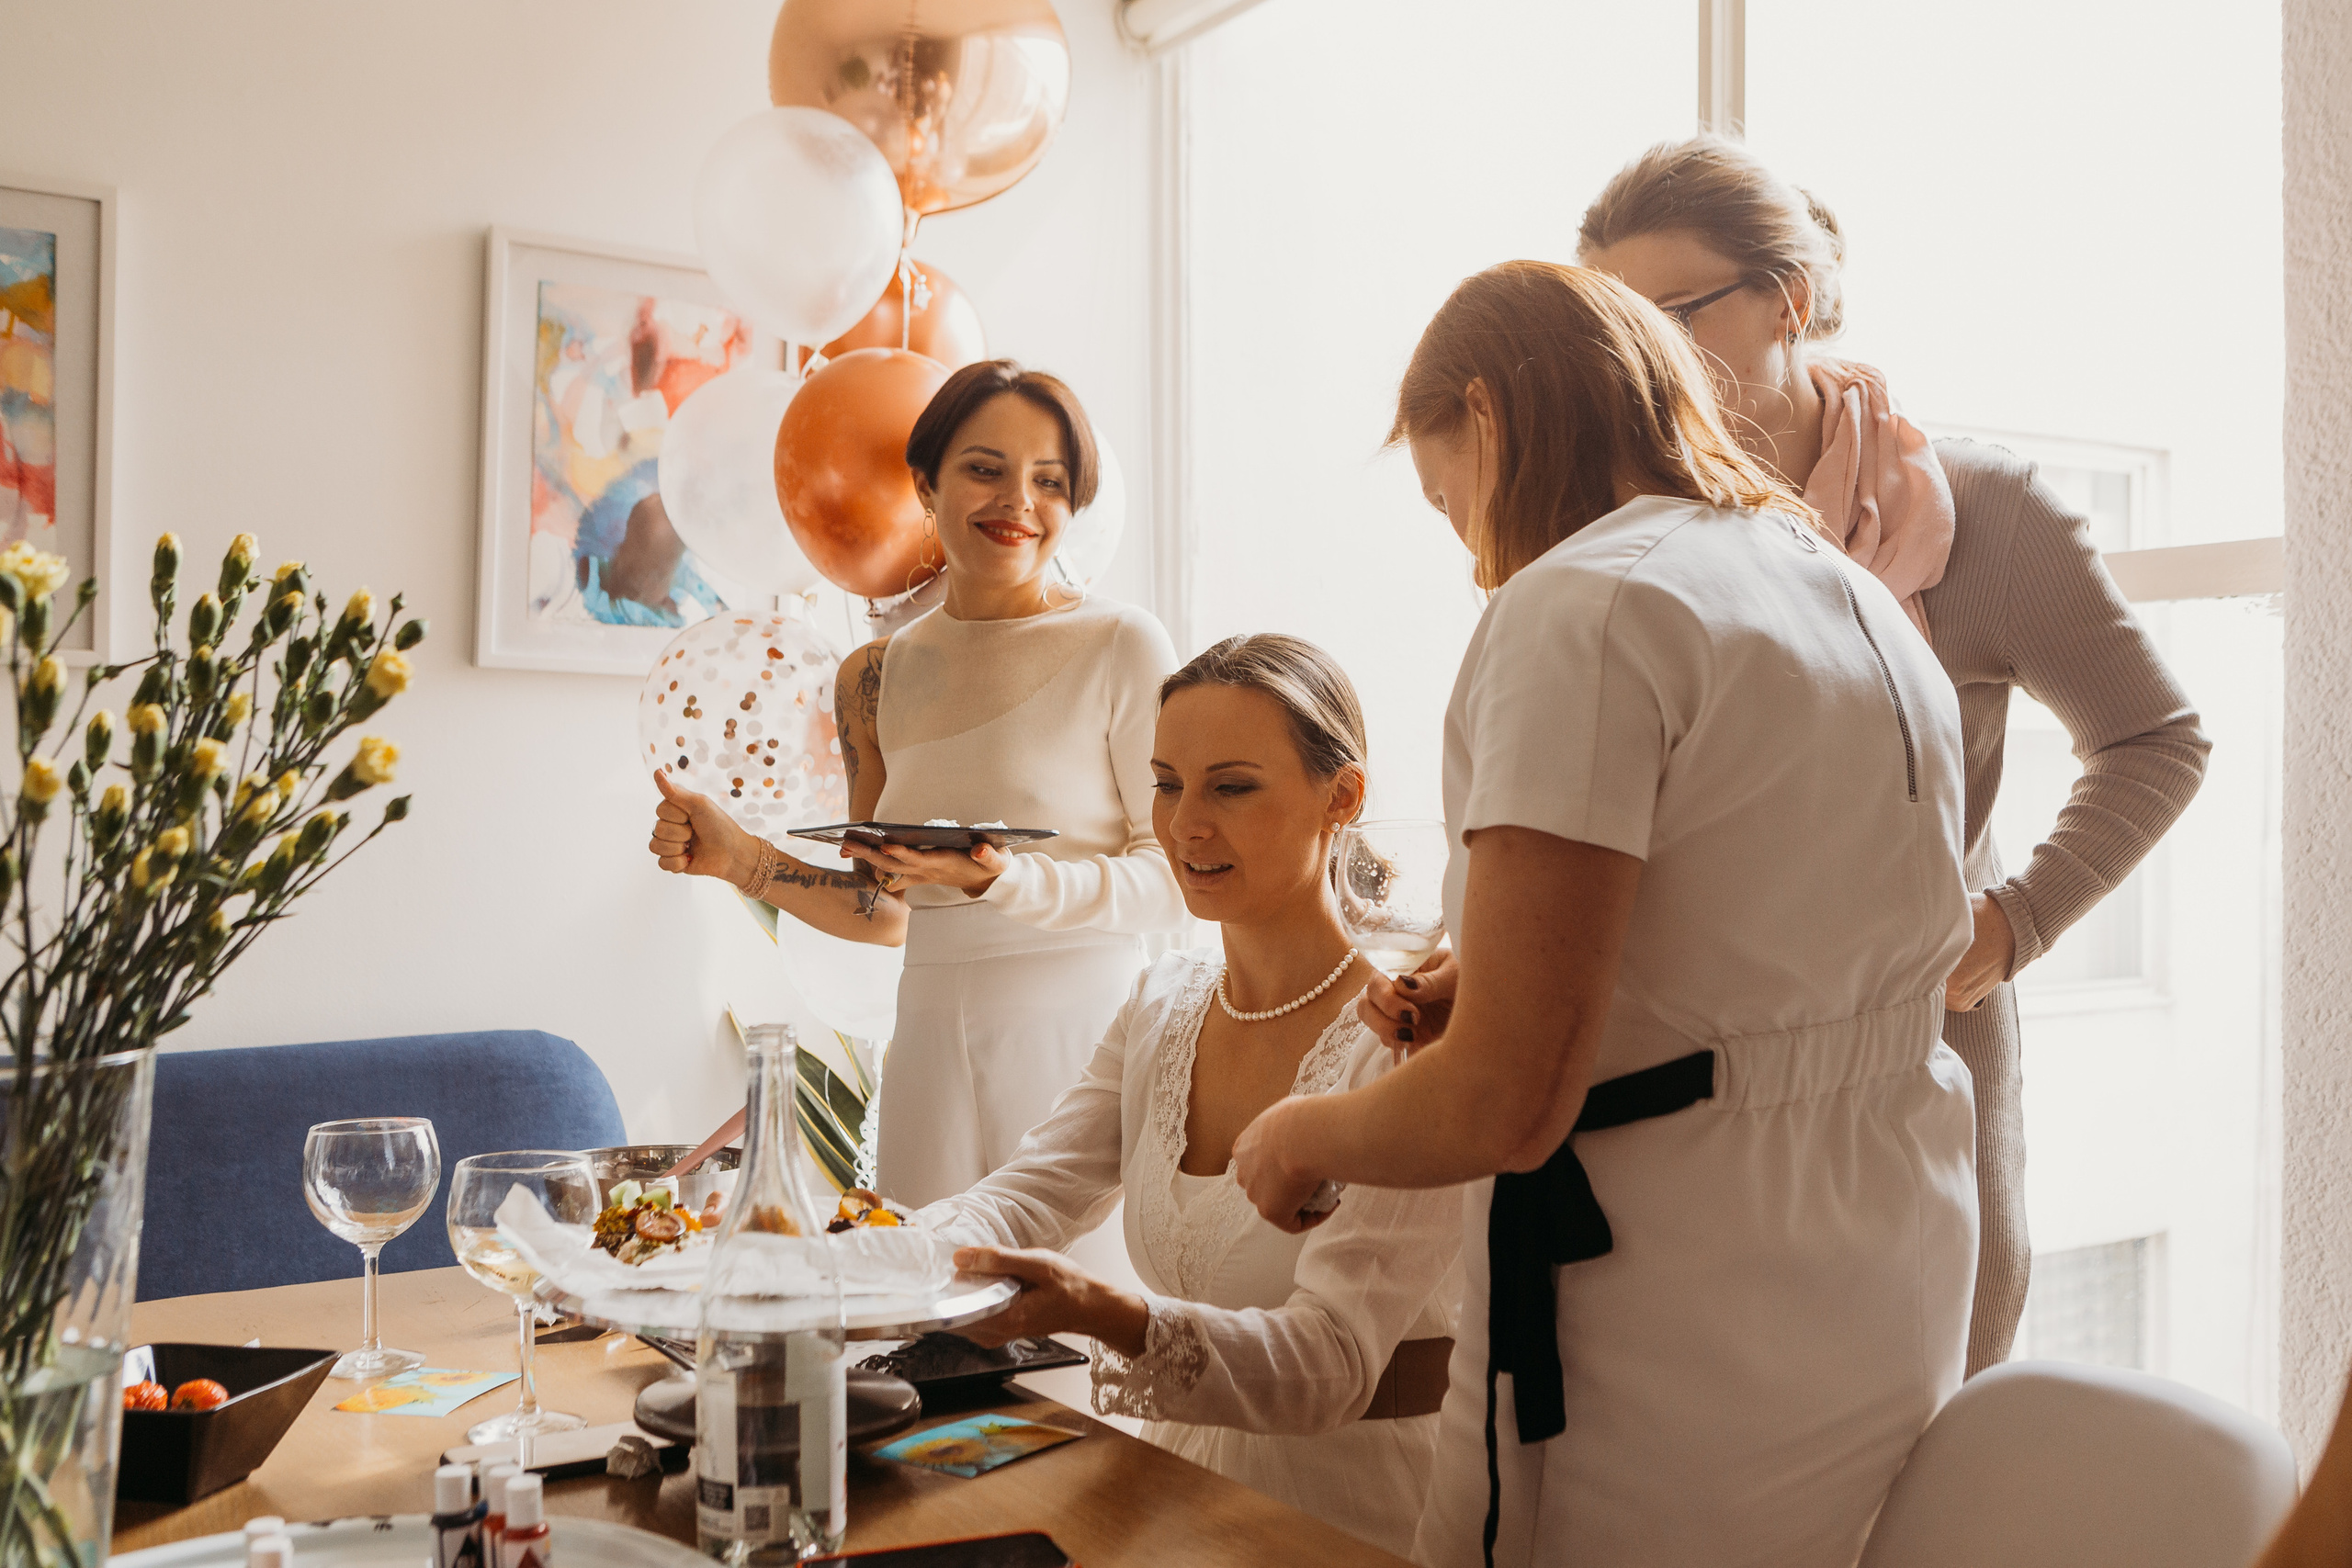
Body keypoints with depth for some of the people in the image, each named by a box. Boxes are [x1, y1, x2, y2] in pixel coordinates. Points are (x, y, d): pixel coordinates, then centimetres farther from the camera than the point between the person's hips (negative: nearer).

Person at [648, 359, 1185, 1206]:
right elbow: (883, 912, 12)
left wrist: (1002, 881, -22)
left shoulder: (1121, 645, -6)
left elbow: (1176, 879, -9)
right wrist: (738, 857, 1)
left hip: (1083, 1038, -3)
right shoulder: (876, 677, 7)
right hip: (932, 1047, 4)